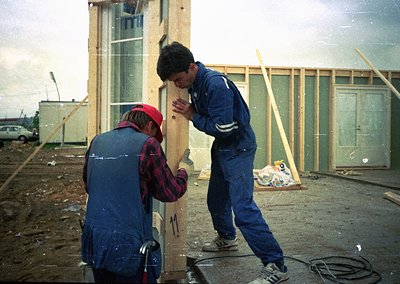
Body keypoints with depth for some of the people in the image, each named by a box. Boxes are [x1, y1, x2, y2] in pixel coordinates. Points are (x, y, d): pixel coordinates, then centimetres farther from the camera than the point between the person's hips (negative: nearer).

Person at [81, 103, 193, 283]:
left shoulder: (97, 142, 6)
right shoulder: (146, 144, -10)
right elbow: (170, 193, -4)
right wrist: (184, 171, 14)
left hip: (94, 242, 6)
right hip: (128, 246, -5)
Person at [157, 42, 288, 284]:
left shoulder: (216, 84, -26)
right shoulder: (194, 83, 2)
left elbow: (223, 128, -27)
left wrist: (192, 116, -18)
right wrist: (188, 110, -4)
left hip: (239, 146, -9)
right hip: (222, 146, 9)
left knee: (242, 207, -16)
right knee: (216, 200, 21)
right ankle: (227, 239, 46)